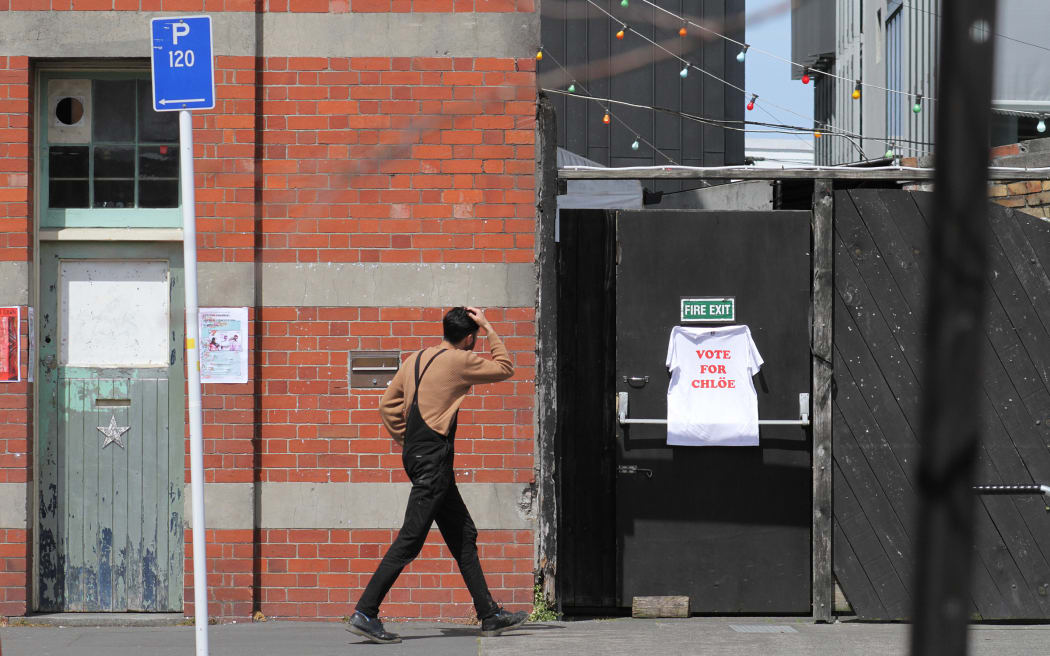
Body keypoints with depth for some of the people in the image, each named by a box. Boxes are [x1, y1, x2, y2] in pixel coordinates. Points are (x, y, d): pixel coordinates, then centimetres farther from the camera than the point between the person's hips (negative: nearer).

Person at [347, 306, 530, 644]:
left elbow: (388, 404, 14)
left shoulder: (416, 359, 14)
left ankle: (490, 615, 16)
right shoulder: (460, 361, -7)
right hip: (434, 458, -9)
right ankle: (364, 614, -11)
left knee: (463, 536, 13)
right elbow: (504, 368, 5)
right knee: (410, 539, -9)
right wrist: (490, 330, 11)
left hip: (416, 453, 9)